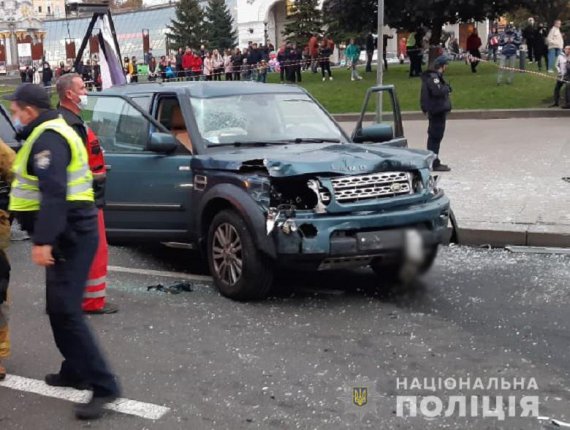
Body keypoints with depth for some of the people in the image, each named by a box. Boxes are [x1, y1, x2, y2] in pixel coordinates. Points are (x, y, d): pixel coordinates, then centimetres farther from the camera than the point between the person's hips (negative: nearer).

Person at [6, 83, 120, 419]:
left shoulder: (47, 138, -16)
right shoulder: (51, 132, 19)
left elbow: (54, 193, -26)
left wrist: (43, 240, -30)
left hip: (70, 234, -11)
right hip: (69, 232, 11)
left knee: (65, 309, -13)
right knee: (60, 307, 17)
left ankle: (103, 385, -12)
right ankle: (76, 371, 26)